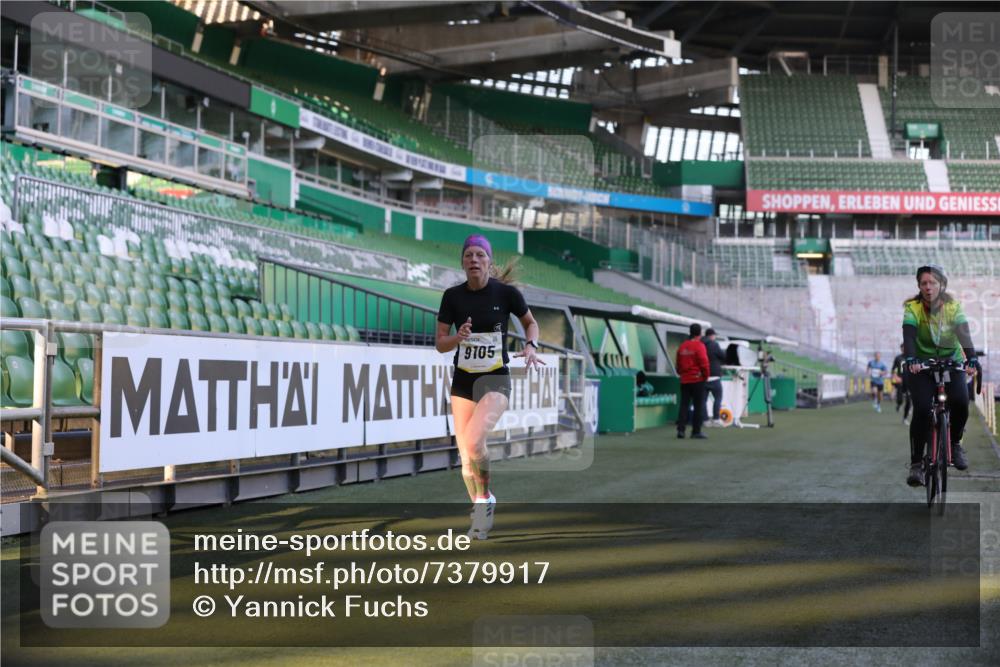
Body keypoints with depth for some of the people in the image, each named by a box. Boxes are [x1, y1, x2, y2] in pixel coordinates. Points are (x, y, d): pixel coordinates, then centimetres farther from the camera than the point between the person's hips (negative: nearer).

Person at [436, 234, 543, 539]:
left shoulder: (506, 292, -8)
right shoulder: (453, 296, -3)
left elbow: (530, 322, 9)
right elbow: (440, 343, 1)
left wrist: (531, 346, -10)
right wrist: (457, 337, -20)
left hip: (495, 378, -3)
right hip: (463, 379, 3)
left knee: (473, 442, -25)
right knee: (465, 455, 4)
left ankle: (486, 499, 0)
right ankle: (480, 513, 25)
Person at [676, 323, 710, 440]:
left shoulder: (682, 346, 8)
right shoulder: (699, 346, -11)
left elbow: (678, 363, 13)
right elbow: (704, 363, -15)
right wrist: (706, 376, -2)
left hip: (684, 380, 6)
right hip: (697, 380, -6)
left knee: (683, 405, 8)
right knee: (699, 406, 2)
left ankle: (681, 429, 3)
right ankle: (696, 431, 2)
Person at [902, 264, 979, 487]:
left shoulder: (953, 306, -11)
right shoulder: (913, 307, -14)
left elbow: (964, 334, -24)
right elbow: (908, 335, -28)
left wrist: (971, 360, -41)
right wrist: (910, 359, -47)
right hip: (921, 366, -1)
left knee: (960, 402, -22)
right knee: (922, 410, -20)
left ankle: (954, 443, 6)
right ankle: (916, 464, -12)